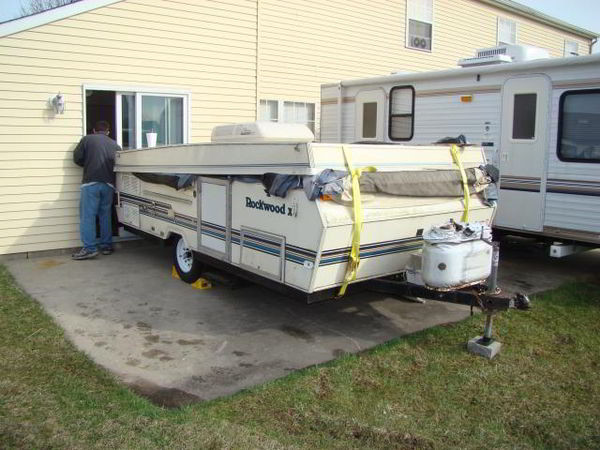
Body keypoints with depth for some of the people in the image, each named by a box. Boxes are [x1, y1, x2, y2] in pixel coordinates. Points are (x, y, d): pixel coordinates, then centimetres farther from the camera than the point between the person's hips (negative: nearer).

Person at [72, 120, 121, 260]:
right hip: (109, 184, 4)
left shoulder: (87, 139, 7)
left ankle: (90, 248, -8)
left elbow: (77, 158, 3)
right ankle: (106, 245, 15)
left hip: (91, 182, -4)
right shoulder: (114, 144, 15)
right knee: (106, 215, 12)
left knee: (87, 216, -3)